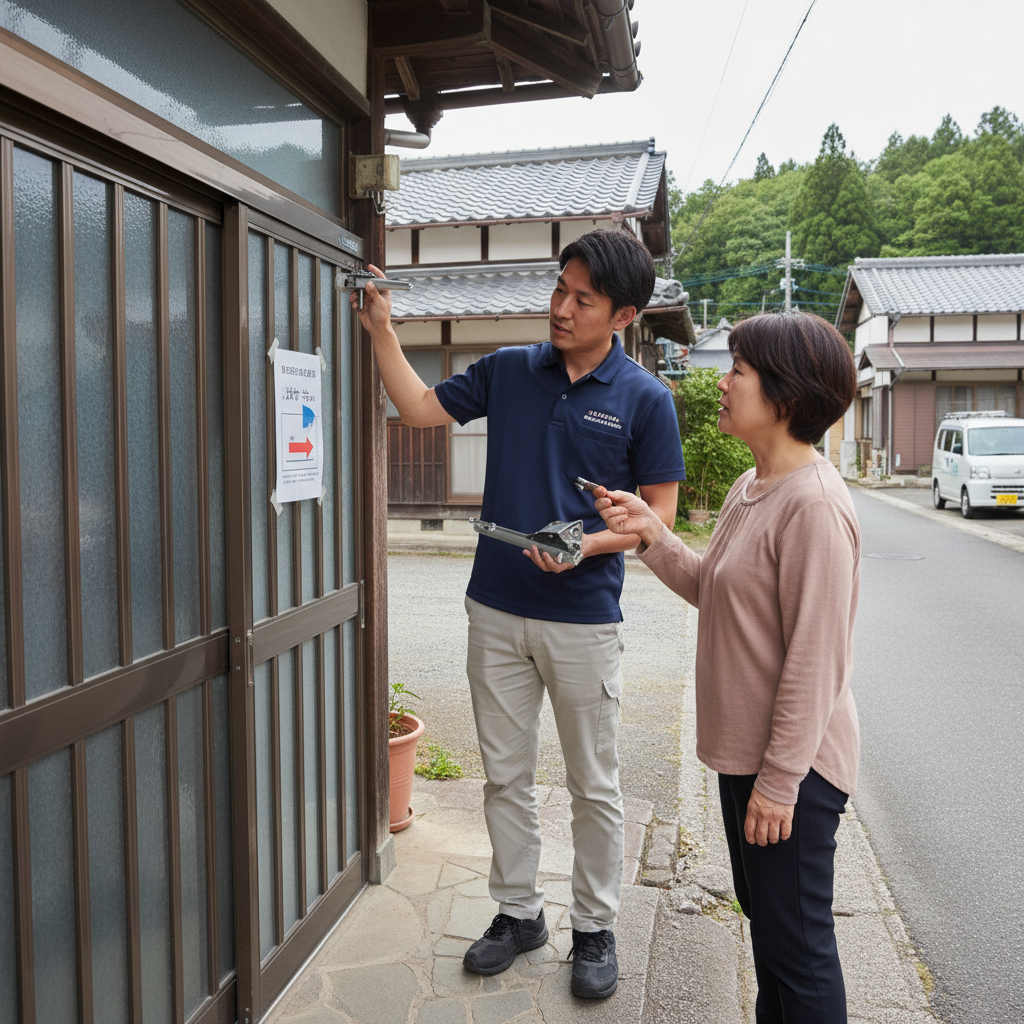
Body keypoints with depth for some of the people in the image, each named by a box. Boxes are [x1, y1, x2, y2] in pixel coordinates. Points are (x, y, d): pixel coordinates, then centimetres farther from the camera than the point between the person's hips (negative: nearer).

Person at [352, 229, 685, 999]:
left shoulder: (645, 399, -7)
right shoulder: (508, 371, 4)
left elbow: (659, 515, -5)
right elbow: (421, 409, 12)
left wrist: (587, 545, -21)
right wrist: (381, 329, 4)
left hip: (583, 620, -3)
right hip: (497, 611, 4)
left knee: (593, 786, 11)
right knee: (506, 775, 15)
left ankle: (595, 927, 30)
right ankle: (518, 911, 34)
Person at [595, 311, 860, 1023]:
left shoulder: (813, 504, -23)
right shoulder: (750, 489, 7)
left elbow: (815, 660, -23)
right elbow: (713, 590, 13)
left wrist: (780, 781, -19)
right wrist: (651, 534, 1)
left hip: (794, 766, -9)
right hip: (744, 750, 9)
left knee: (797, 944, 8)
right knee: (764, 919, 25)